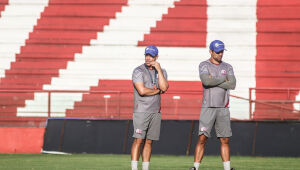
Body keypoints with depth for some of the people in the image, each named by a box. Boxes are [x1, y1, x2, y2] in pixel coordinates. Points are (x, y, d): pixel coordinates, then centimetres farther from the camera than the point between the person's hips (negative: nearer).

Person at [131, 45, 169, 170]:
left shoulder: (162, 72, 12)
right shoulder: (138, 71, -4)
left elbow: (164, 88, -7)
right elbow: (142, 91, -16)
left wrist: (159, 69, -8)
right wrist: (157, 91, -3)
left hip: (155, 111, 5)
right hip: (141, 111, -5)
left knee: (149, 141, 5)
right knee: (138, 140, -11)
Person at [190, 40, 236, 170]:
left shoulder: (227, 67, 11)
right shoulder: (204, 65, 1)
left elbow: (232, 85, -5)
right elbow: (206, 81, -19)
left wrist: (214, 81, -8)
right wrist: (223, 79, -8)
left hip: (223, 109, 3)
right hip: (208, 108, -3)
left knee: (225, 140, 4)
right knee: (202, 138, -10)